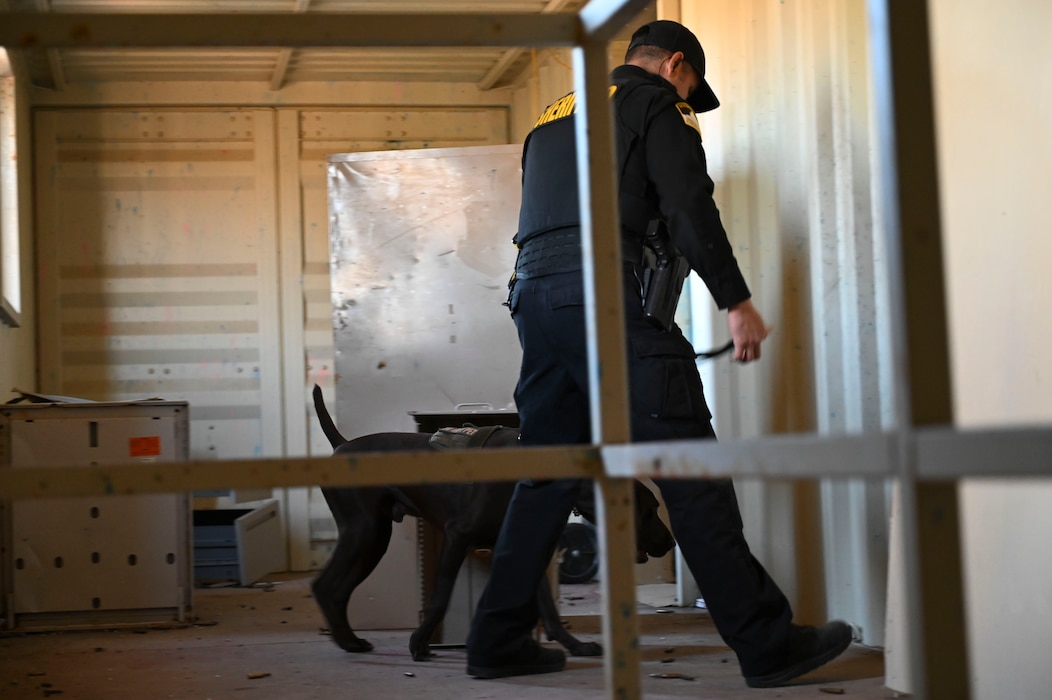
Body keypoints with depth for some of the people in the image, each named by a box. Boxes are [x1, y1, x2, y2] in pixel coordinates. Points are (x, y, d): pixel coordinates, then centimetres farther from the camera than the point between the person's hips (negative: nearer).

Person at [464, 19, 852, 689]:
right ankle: (766, 642, -8)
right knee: (688, 468, -9)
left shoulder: (552, 118, 29)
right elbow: (689, 207, -5)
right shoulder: (655, 104, 7)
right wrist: (736, 300, -5)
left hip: (533, 292, 8)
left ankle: (499, 640, 14)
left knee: (547, 473, 13)